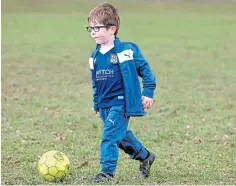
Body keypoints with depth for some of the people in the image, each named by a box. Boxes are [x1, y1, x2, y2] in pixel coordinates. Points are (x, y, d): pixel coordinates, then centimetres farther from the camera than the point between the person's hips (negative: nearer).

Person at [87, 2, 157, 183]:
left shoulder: (127, 50, -12)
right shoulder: (95, 56, 6)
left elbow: (145, 70, -5)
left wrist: (148, 92, -9)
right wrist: (96, 103, 20)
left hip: (121, 102, -7)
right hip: (104, 104, 7)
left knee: (110, 136, -14)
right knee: (121, 135, 18)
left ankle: (107, 171, -6)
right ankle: (145, 156, 38)